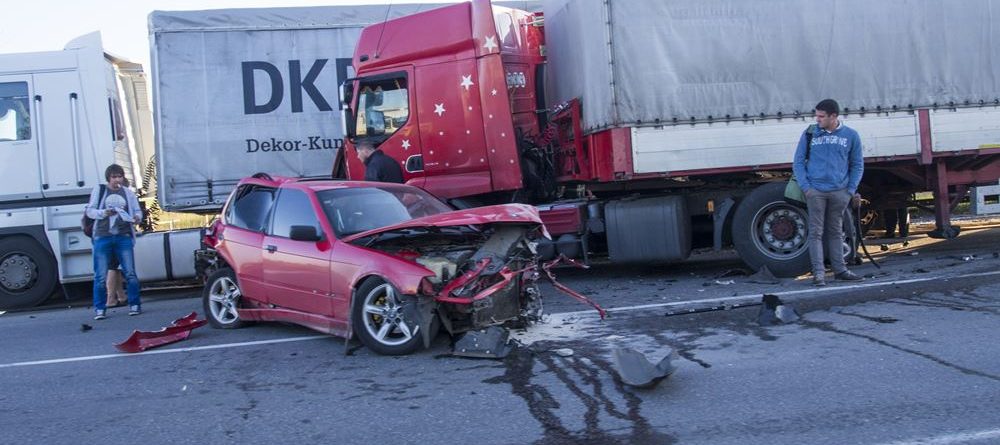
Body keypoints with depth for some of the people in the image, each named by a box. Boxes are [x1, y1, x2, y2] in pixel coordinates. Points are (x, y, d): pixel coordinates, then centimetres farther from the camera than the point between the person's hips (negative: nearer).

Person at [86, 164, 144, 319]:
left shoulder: (128, 193, 12)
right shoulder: (98, 191, 7)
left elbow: (137, 210, 14)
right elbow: (89, 210, 6)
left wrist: (137, 217, -9)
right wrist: (104, 213, -13)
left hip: (123, 237, 1)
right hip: (103, 237, -1)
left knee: (130, 273, -3)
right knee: (101, 276, -1)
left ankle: (134, 305, 7)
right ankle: (100, 309, 8)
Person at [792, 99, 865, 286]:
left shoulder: (850, 135, 5)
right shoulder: (809, 134, 2)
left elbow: (857, 165, 10)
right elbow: (798, 162, 4)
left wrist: (852, 189, 1)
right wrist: (805, 187, -6)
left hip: (840, 192, 1)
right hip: (815, 191, -1)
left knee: (836, 232, 11)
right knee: (816, 232, -4)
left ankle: (839, 269, 19)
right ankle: (818, 272, -3)